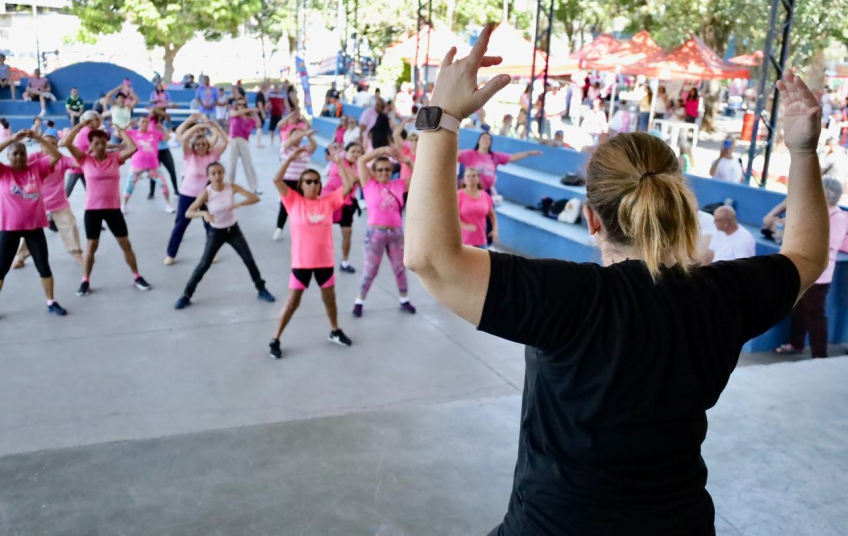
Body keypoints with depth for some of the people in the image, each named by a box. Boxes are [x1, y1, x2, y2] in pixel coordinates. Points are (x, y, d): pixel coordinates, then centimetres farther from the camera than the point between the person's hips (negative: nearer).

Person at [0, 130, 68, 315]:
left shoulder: (36, 168, 2)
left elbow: (56, 155, -4)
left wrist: (37, 138, -13)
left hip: (34, 226, 2)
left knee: (44, 266, 8)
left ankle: (51, 302, 20)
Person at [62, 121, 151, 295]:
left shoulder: (115, 158, 0)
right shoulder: (85, 159, -3)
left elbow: (133, 148, -13)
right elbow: (65, 143, -12)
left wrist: (120, 130, -5)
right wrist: (81, 125, -9)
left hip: (113, 209, 1)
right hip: (92, 210, -1)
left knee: (126, 244, 7)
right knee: (91, 246, 7)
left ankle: (137, 277, 19)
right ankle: (85, 281, 20)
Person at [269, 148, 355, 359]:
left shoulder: (328, 201, -1)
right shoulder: (294, 201, -5)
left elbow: (348, 186, -6)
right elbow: (277, 180, -16)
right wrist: (290, 157, -20)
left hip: (325, 261, 2)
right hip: (301, 262, -2)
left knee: (330, 298, 19)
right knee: (292, 301, 4)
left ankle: (335, 331, 40)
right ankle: (275, 340, 15)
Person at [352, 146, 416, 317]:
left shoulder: (398, 186, 7)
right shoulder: (369, 184, -1)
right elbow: (361, 160, -7)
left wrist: (408, 162, 0)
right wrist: (381, 150, -10)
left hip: (396, 232, 3)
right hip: (376, 233, -3)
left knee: (400, 268, 14)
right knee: (370, 270, 3)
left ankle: (404, 300, 28)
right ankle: (359, 301, 17)